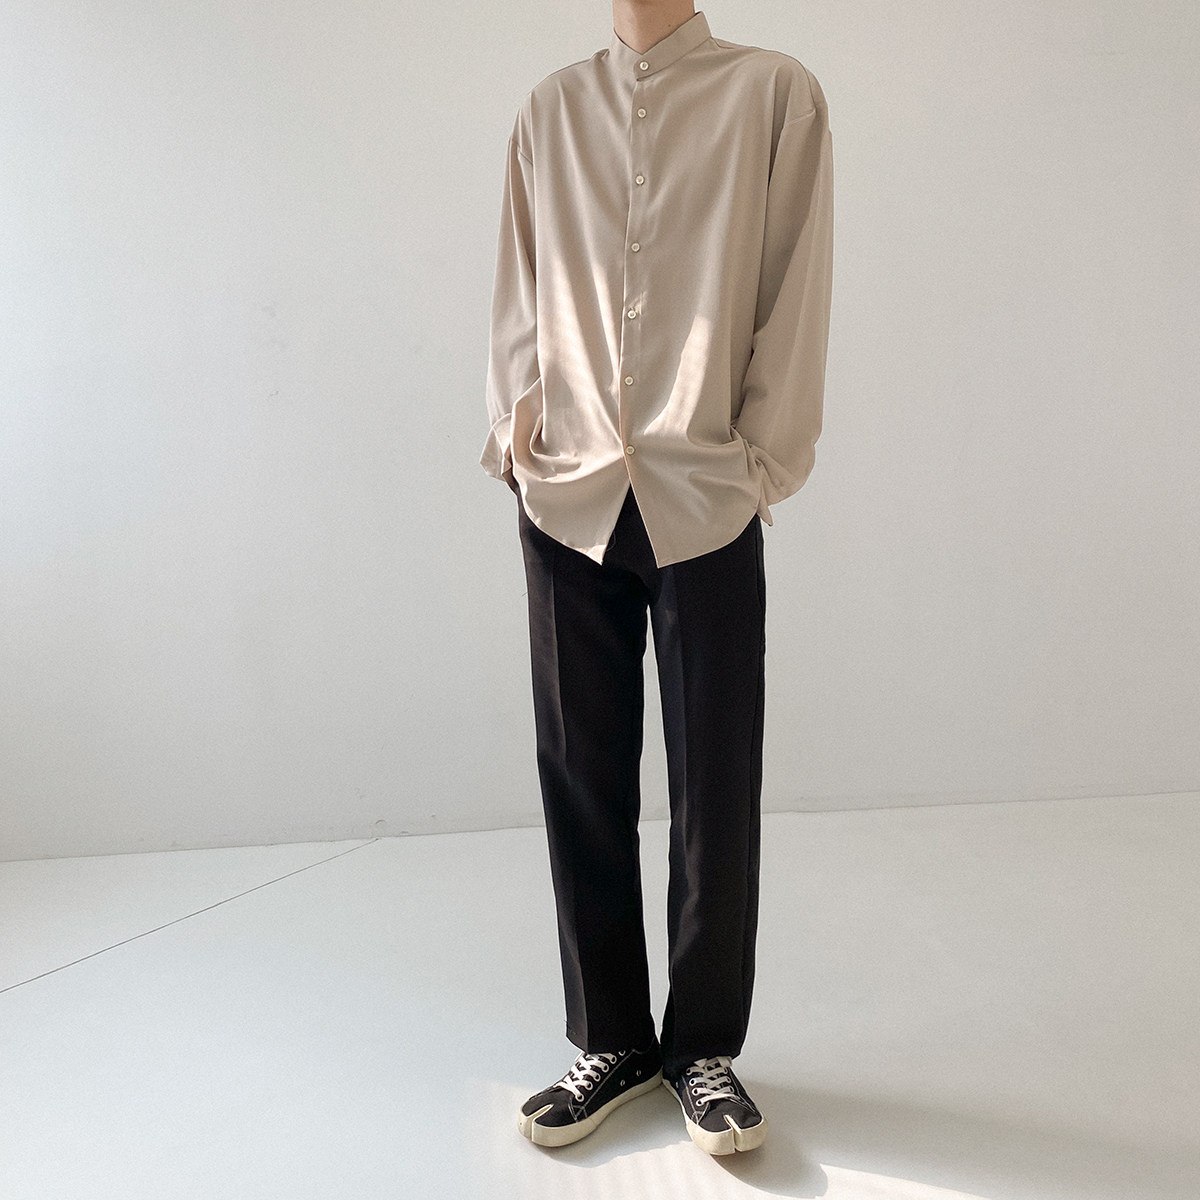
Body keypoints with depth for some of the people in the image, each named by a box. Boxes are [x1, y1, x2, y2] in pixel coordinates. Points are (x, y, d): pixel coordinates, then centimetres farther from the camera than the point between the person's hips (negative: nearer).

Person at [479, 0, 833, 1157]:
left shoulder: (774, 93, 5)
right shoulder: (550, 110, 14)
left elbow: (797, 293, 1)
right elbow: (517, 293, 16)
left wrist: (758, 459, -3)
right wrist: (516, 423, 4)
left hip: (705, 503, -2)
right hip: (566, 500, 3)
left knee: (716, 791, 3)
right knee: (581, 783, 7)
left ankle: (705, 1047, 21)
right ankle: (610, 1039, 23)